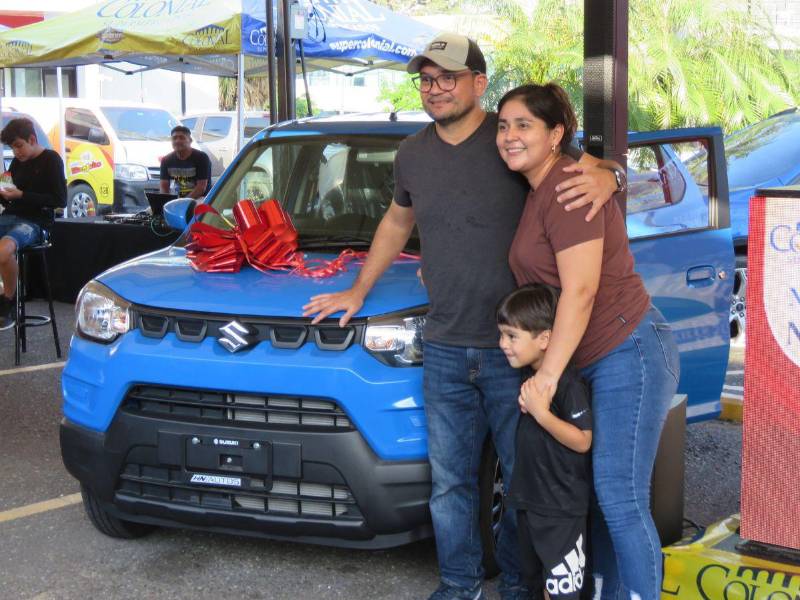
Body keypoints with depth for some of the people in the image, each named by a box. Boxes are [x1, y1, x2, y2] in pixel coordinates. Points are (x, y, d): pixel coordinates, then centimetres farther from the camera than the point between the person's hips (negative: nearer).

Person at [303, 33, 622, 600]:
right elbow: (397, 222, 25)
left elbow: (583, 163, -2)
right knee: (450, 481, 12)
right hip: (445, 349, 4)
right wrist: (359, 289, 27)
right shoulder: (412, 155, 9)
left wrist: (605, 176, -27)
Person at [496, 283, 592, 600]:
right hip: (530, 499, 9)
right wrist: (527, 404, 6)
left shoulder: (569, 382, -20)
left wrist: (541, 413, -28)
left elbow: (582, 441, -22)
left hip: (561, 507, -9)